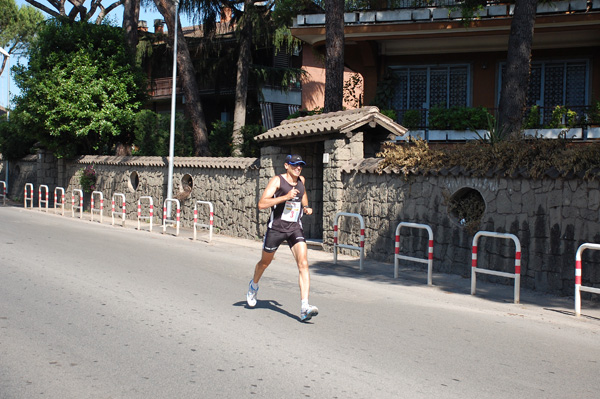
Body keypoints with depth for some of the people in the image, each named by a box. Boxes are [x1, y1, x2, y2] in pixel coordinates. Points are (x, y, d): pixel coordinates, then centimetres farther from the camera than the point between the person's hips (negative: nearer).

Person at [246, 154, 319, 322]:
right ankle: (254, 285, 51)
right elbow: (262, 204, -22)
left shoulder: (301, 180, 6)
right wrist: (286, 197, -29)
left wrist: (306, 207, 12)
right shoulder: (277, 180, -11)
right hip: (276, 228, -3)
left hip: (295, 228, 3)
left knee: (303, 264, -16)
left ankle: (304, 307, -22)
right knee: (265, 262, 17)